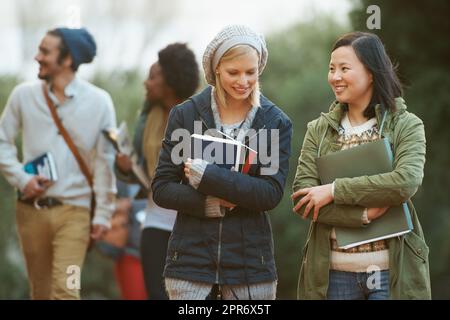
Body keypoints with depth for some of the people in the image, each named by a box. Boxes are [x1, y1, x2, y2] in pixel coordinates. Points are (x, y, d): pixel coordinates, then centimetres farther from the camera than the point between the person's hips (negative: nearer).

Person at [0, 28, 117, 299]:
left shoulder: (98, 101, -4)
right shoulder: (24, 95, 1)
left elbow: (105, 161, -1)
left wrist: (103, 213, -1)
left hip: (74, 209, -3)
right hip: (31, 208, 3)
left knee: (65, 289, -15)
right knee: (41, 291, 10)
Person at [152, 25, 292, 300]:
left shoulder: (276, 122, 2)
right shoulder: (185, 115, 2)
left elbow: (272, 193, -8)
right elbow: (161, 189, 2)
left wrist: (207, 175, -16)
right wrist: (207, 204, -15)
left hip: (250, 262, 0)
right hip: (191, 257, 0)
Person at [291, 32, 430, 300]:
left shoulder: (406, 125, -1)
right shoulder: (319, 130, 7)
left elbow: (406, 183, -17)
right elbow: (301, 195, -4)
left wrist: (334, 190, -15)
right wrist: (364, 214, -17)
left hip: (391, 270, -2)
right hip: (334, 271, 2)